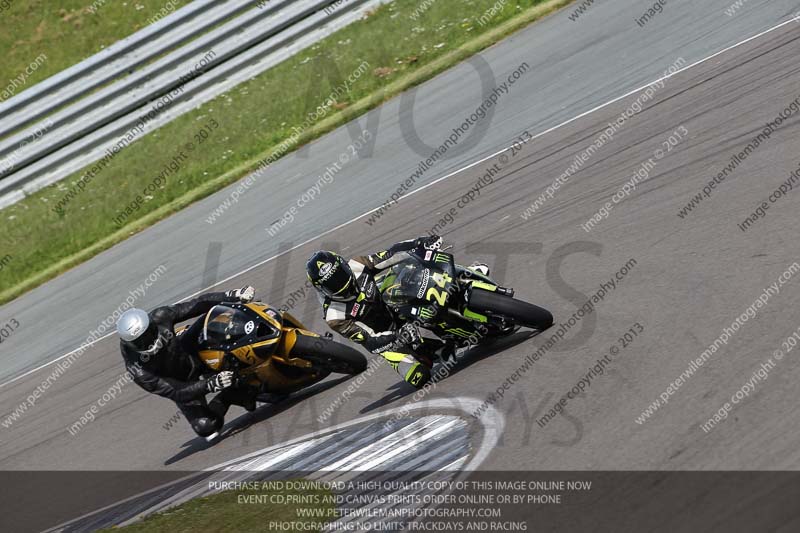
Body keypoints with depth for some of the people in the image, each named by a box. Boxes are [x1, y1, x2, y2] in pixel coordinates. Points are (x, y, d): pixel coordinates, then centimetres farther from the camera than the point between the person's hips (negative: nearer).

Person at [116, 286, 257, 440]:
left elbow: (196, 305, -22)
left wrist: (234, 295, -32)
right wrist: (209, 385, -47)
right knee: (205, 426, -23)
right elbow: (175, 392, -34)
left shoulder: (159, 317, -28)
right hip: (181, 383, -4)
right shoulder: (139, 371, -36)